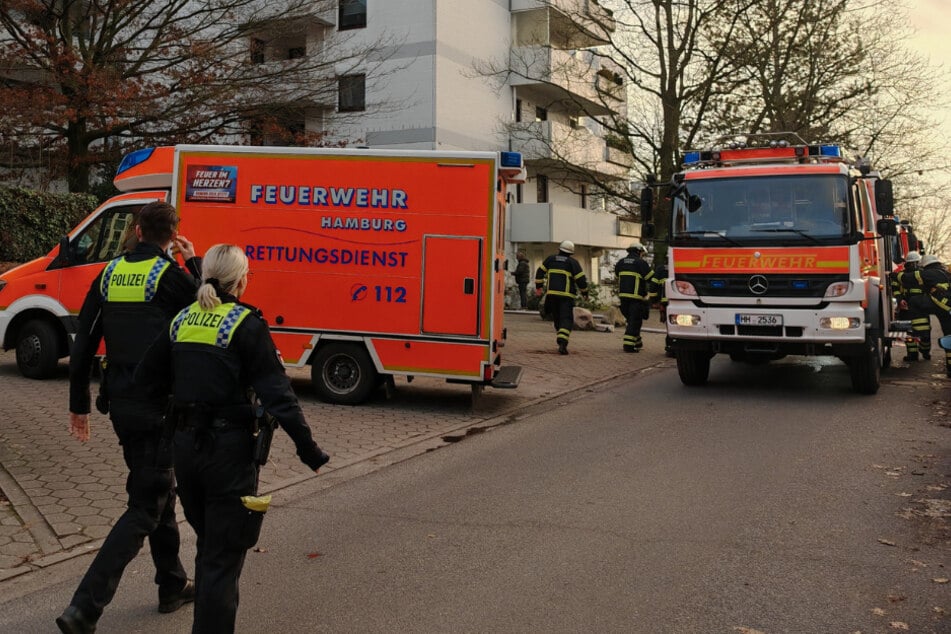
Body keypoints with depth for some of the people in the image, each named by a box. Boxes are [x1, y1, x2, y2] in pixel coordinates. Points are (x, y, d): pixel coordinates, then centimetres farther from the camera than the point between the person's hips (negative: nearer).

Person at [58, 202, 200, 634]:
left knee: (158, 490, 21)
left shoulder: (109, 274, 7)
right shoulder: (169, 275, -13)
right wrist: (195, 263, 7)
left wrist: (79, 404, 16)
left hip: (121, 404, 7)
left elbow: (82, 347, 8)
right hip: (158, 407, -7)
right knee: (145, 508, -1)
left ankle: (173, 586, 33)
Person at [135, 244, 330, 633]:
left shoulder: (182, 320, 6)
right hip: (229, 448, -6)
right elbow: (277, 394, -17)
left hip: (185, 444, 7)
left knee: (208, 545, 24)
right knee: (225, 555, 5)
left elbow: (147, 378, 11)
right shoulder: (246, 325, -13)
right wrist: (308, 448, -12)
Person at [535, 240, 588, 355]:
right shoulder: (573, 262, -1)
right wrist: (585, 293, 11)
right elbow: (581, 279, -3)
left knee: (557, 318, 18)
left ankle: (561, 338, 27)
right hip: (566, 295, -4)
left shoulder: (550, 259, 10)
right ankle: (562, 343, -24)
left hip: (552, 294, 4)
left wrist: (538, 287, 21)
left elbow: (540, 272, 12)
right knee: (566, 319, -7)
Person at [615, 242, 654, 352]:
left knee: (631, 320, 17)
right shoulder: (641, 263, -6)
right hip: (636, 296, -6)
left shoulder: (620, 262, 12)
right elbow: (651, 278, -7)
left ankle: (637, 342, 26)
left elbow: (617, 276, 21)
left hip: (623, 295, 6)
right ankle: (629, 345, -8)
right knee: (634, 321, -3)